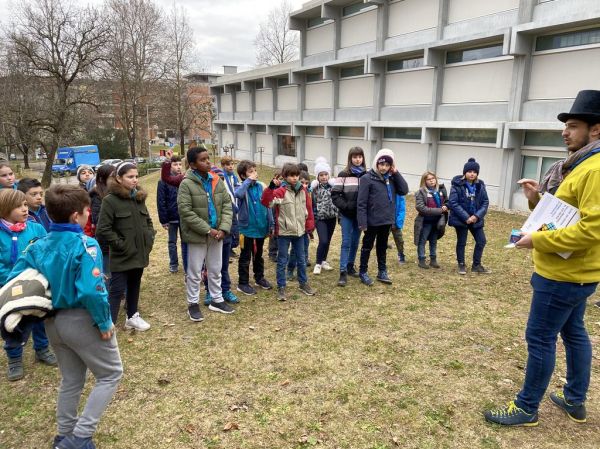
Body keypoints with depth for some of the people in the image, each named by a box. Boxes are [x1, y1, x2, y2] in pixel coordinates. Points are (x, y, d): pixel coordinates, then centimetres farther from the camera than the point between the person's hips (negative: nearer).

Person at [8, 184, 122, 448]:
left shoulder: (38, 246, 0)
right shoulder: (85, 245, -21)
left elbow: (14, 280, 1)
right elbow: (91, 291, -30)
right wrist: (104, 322, -18)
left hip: (53, 322, 7)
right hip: (82, 320, -7)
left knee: (71, 380, 24)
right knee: (110, 374, 12)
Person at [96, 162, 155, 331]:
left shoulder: (139, 197, 7)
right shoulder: (110, 200, -14)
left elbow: (148, 220, 20)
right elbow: (102, 230, -17)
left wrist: (149, 238, 7)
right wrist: (120, 244, -16)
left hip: (140, 253, 7)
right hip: (122, 256, -7)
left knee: (134, 286, 20)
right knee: (117, 291, -3)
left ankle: (132, 316, 36)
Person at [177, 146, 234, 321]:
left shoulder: (217, 181, 3)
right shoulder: (186, 184, -13)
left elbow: (227, 205, 3)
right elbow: (186, 212, -18)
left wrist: (223, 228, -11)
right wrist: (208, 230, -19)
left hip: (217, 234, 5)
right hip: (197, 235, -5)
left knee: (216, 270, 17)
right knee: (195, 272, 8)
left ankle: (216, 300, 33)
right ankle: (193, 304, 23)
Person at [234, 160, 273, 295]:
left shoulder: (261, 186, 0)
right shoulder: (242, 187, -10)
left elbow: (267, 206, 6)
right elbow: (238, 194, -36)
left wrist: (270, 224, 6)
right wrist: (249, 180, -25)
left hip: (261, 227, 4)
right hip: (247, 228, -4)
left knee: (258, 255, 21)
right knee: (245, 257, 8)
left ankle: (259, 278, 38)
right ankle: (243, 283, 19)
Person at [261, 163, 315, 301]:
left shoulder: (303, 191, 4)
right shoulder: (280, 191, -12)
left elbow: (308, 209, 11)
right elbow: (266, 202, -26)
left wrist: (310, 226, 11)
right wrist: (271, 187, -37)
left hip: (299, 231, 5)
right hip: (284, 232, -5)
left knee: (302, 260, 17)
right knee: (282, 261, 5)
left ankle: (303, 283, 33)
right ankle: (281, 287, 16)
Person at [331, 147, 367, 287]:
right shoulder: (343, 175, -5)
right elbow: (335, 194, -6)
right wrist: (344, 206, -14)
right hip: (346, 214, -3)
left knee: (355, 242, 13)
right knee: (346, 242, -4)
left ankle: (350, 266, 28)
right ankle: (343, 272, -2)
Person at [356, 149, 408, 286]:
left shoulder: (391, 178, 5)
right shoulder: (367, 178, -12)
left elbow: (404, 190, -4)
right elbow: (361, 202, -14)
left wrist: (396, 173, -8)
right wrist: (362, 222, -18)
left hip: (387, 220, 5)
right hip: (372, 220, -5)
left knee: (382, 246, 18)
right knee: (367, 246, 9)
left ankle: (382, 272, 30)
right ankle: (363, 272, 21)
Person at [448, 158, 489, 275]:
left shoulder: (480, 185, 2)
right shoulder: (457, 184, -12)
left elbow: (485, 202, 2)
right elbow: (453, 203, -16)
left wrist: (477, 215, -14)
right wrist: (466, 217, -20)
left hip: (476, 219, 5)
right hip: (461, 219, -5)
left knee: (481, 241, 9)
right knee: (461, 242, 8)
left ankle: (476, 265, 25)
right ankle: (461, 265, 24)